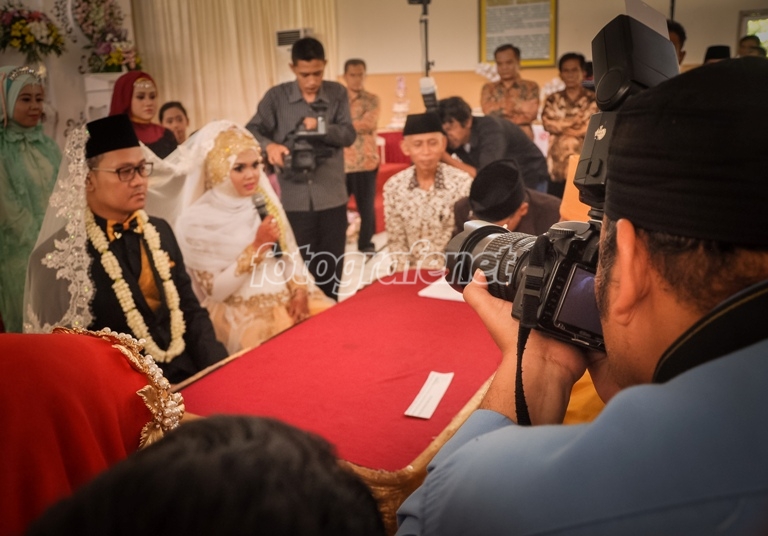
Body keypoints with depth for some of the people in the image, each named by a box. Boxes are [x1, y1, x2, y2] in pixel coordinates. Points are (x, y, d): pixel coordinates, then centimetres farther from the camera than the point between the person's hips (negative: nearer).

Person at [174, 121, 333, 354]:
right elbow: (215, 291, -12)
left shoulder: (264, 202, 7)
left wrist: (300, 292, -9)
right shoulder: (195, 220, -11)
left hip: (286, 302, 6)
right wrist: (257, 247, -19)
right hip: (240, 314, -5)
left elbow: (290, 255, 9)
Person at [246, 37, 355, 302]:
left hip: (332, 197, 2)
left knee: (331, 270, 13)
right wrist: (269, 146, -25)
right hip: (293, 199, -1)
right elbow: (251, 131, -3)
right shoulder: (276, 96, 0)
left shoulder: (337, 93, 5)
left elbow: (349, 135, -1)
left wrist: (321, 127, -20)